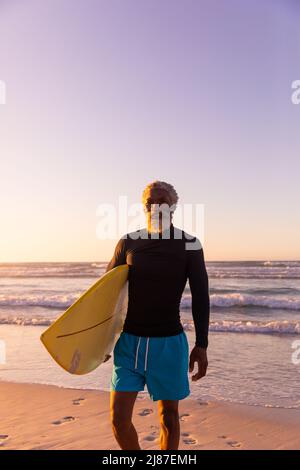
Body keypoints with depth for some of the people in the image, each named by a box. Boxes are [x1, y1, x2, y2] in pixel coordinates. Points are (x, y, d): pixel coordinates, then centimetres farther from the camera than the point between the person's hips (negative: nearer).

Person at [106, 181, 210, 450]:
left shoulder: (189, 245, -6)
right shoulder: (128, 243, -1)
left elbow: (200, 298, -4)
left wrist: (201, 345, -8)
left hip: (169, 342, -1)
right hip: (128, 340, 2)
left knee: (169, 416, 12)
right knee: (119, 418, 1)